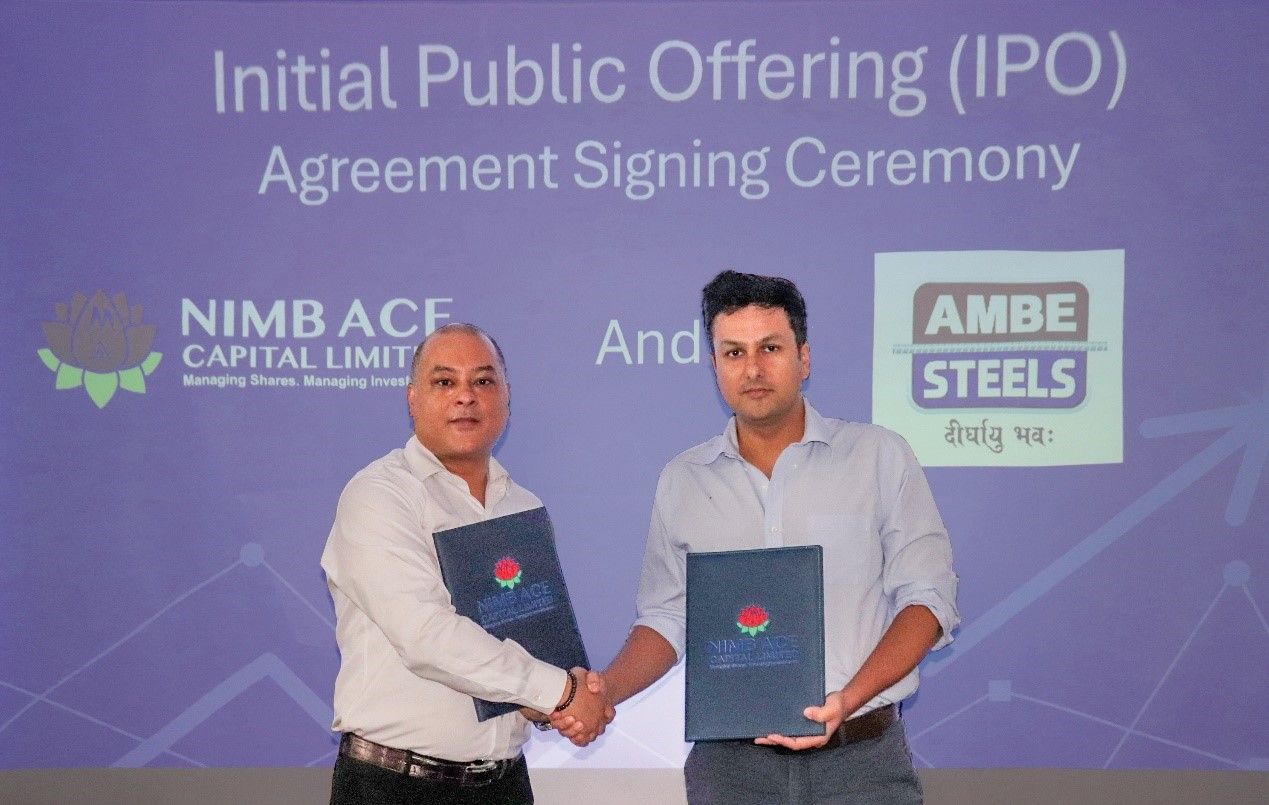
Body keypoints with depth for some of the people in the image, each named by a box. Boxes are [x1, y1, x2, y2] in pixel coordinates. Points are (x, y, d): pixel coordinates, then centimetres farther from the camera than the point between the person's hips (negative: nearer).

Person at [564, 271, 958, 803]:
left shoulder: (879, 456, 1)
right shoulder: (682, 481, 8)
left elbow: (926, 597, -3)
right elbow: (666, 618, 9)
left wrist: (848, 699, -17)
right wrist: (606, 690, -10)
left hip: (860, 758, -2)